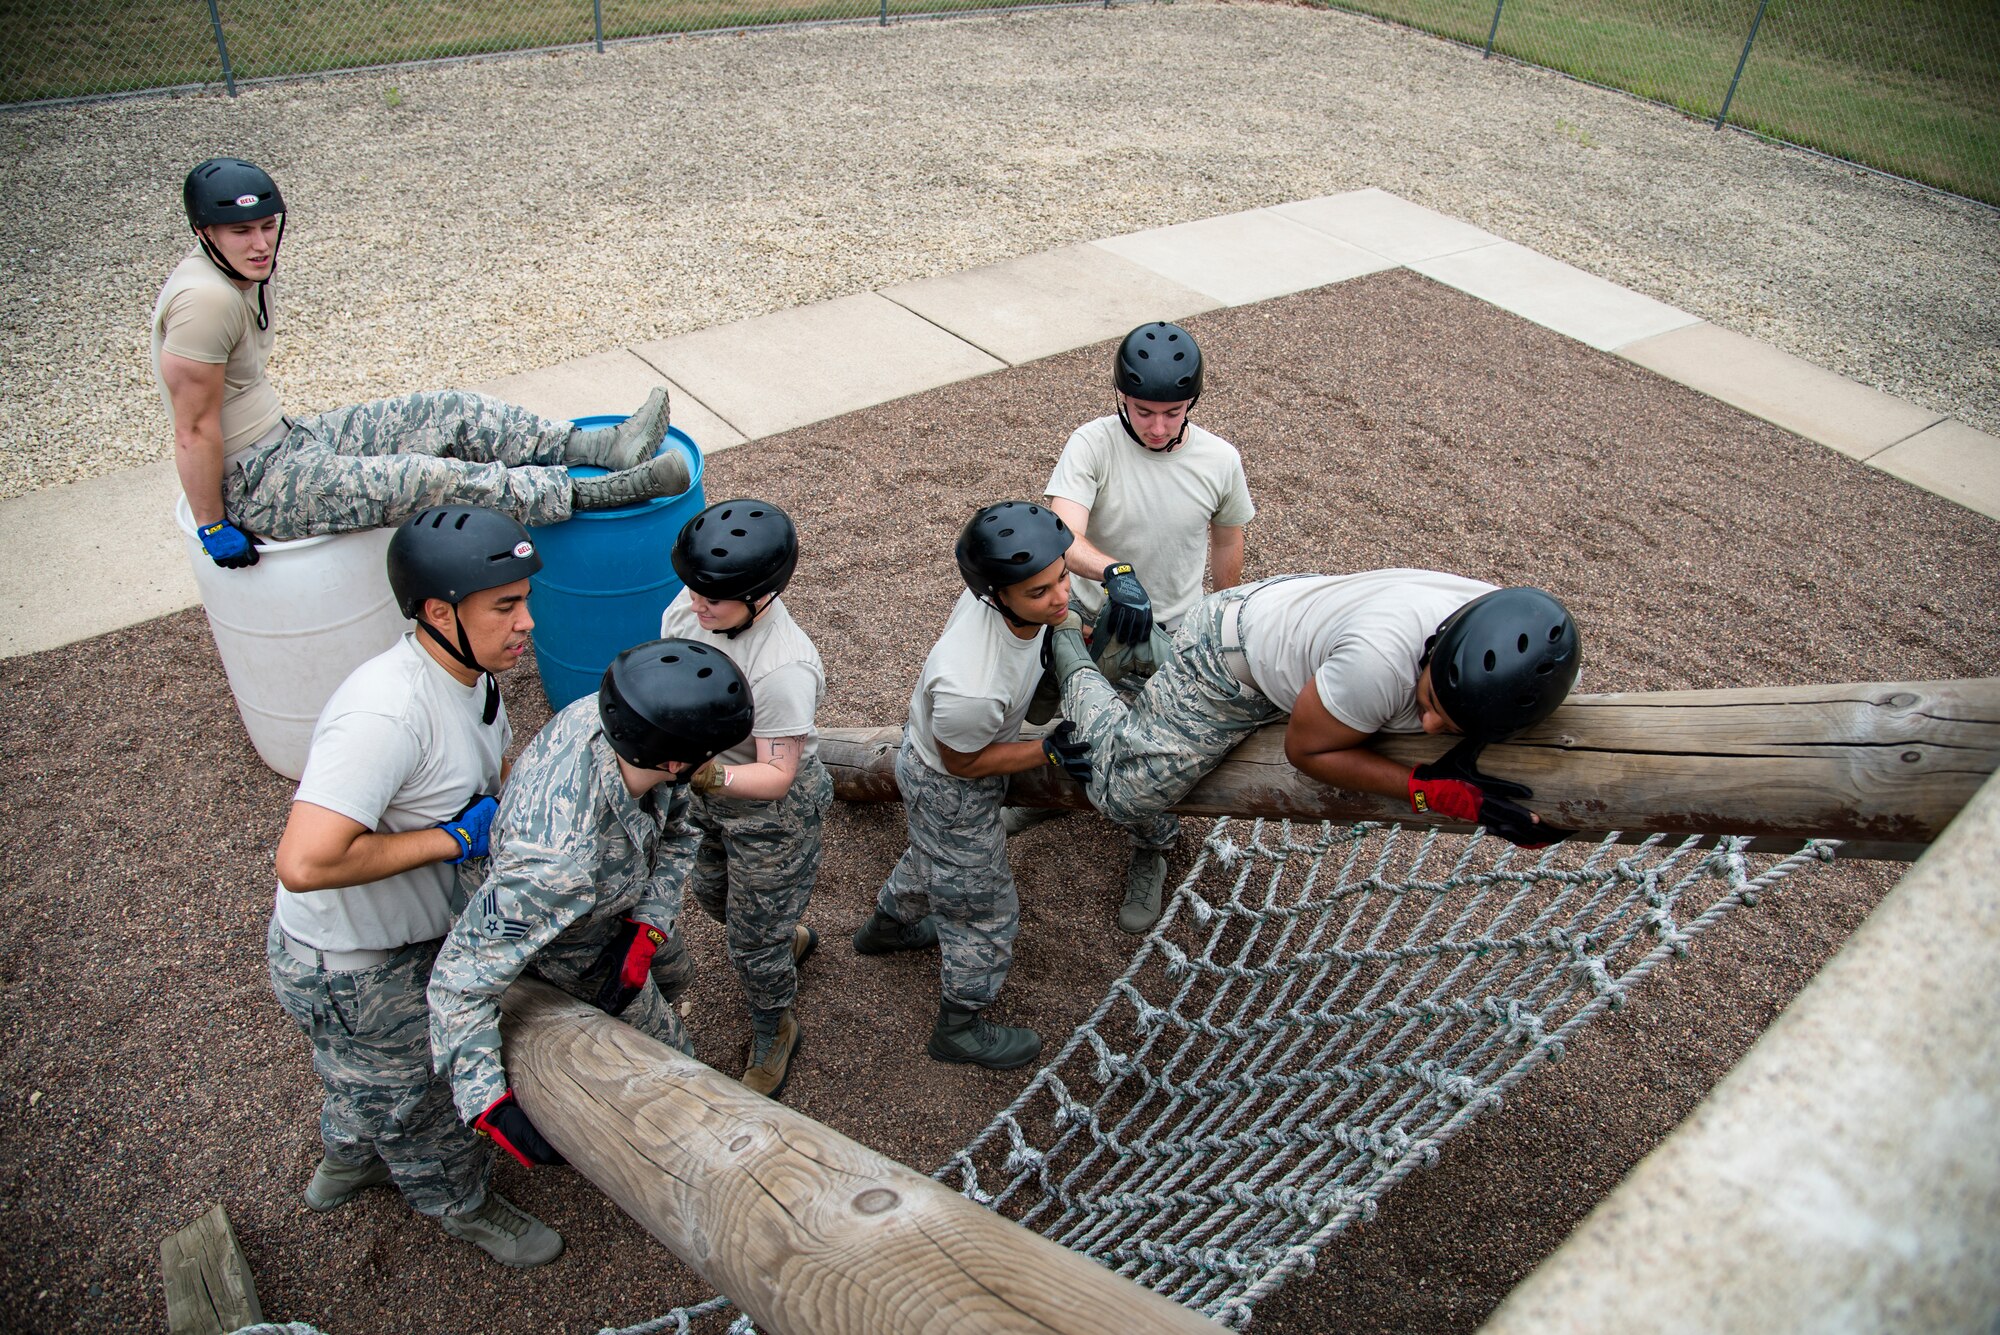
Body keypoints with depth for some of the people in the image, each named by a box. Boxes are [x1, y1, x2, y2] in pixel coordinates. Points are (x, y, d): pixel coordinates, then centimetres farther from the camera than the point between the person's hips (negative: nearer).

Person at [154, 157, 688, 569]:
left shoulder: (244, 272, 4)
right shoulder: (205, 299, -26)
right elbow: (195, 431, -22)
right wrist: (214, 528, -18)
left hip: (286, 439, 9)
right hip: (254, 486, -9)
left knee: (457, 414, -1)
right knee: (438, 482, -22)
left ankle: (607, 447, -6)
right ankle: (595, 494, -22)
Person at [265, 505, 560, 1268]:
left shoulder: (470, 675, -8)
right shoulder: (388, 713, -38)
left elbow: (505, 773, 10)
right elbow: (304, 863, -44)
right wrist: (454, 840, -33)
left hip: (415, 934, 8)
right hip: (351, 973, -8)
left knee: (374, 1080, 35)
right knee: (415, 1099, 20)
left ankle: (349, 1161, 64)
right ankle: (464, 1205, 48)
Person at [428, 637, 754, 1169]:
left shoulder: (604, 715, -33)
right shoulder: (559, 859, -51)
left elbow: (674, 833, -15)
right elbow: (462, 977, -41)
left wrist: (648, 928, -24)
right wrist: (488, 1106, -42)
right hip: (574, 941, -6)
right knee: (666, 1049, 15)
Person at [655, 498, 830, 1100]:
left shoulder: (783, 669, -38)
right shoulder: (687, 609, -17)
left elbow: (776, 775, -31)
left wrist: (712, 776, -46)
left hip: (771, 813, -7)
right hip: (708, 795, 8)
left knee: (754, 943, 13)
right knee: (711, 894, 32)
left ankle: (774, 1034, 44)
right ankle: (791, 936, 63)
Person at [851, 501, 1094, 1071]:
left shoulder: (993, 592, -26)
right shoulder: (971, 689, -48)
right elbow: (964, 763, -26)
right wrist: (1048, 752, -27)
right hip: (950, 789, -8)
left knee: (935, 854, 36)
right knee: (984, 907, 15)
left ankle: (888, 923, 67)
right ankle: (960, 1027, 41)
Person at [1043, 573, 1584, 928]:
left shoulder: (1518, 631, -28)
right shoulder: (1382, 660, -46)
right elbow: (1306, 749, -25)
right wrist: (1430, 790, -35)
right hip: (1230, 657, -6)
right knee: (1122, 794, 2)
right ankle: (1067, 646, 21)